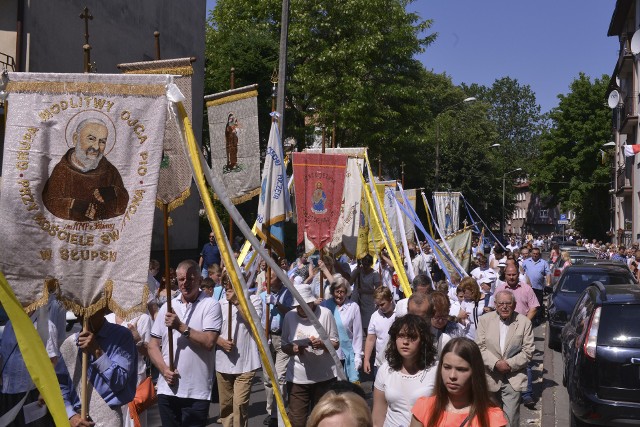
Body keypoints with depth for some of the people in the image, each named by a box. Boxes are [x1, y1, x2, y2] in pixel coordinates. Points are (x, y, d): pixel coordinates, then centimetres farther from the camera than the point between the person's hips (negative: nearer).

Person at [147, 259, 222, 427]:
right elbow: (153, 344, 11)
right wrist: (164, 369, -5)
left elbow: (209, 342, -15)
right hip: (167, 389, 4)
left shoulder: (210, 305, -4)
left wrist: (181, 327, -17)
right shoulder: (167, 307, 10)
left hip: (196, 392, -4)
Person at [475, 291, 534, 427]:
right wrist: (495, 363, -17)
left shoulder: (524, 322, -2)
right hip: (490, 378, 2)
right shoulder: (484, 320, 1)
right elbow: (481, 347, -3)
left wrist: (509, 364, -13)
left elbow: (528, 351, -3)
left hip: (513, 379, -2)